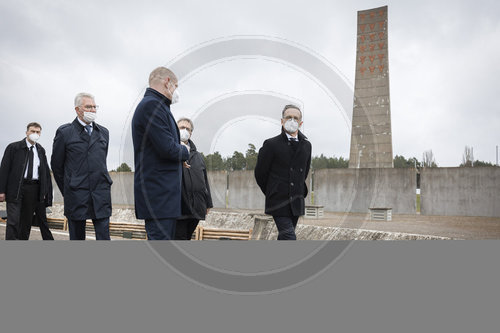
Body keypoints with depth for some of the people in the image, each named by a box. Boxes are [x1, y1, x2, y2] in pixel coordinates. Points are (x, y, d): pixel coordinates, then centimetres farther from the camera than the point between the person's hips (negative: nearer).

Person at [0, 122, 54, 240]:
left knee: (27, 220, 12)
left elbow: (46, 172, 12)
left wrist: (46, 191, 5)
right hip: (16, 188, -3)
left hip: (34, 189, 4)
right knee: (13, 221, -5)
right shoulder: (13, 147, 1)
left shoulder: (41, 150, 11)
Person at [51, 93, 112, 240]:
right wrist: (66, 191, 10)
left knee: (104, 237, 1)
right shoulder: (64, 132, 0)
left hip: (101, 195, 3)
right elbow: (56, 165, 6)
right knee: (77, 238, 9)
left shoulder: (103, 132, 12)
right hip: (76, 197, -2)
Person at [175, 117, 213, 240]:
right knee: (180, 238, -5)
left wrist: (208, 203, 19)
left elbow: (205, 180, 22)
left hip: (196, 208, 5)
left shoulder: (197, 156, 21)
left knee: (187, 237, 11)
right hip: (178, 207, -5)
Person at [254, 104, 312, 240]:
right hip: (279, 202, -5)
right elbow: (260, 173, 1)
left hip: (296, 203, 5)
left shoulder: (306, 145, 10)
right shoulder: (271, 144, -6)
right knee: (289, 238, -11)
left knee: (284, 238, 15)